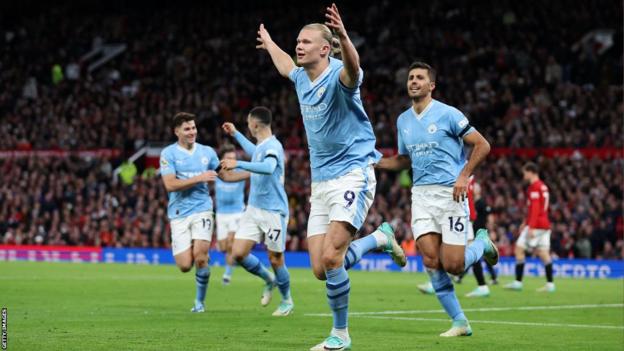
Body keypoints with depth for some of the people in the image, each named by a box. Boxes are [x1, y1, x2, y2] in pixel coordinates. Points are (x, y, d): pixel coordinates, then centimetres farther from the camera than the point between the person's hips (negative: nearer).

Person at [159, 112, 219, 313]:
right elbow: (170, 184, -13)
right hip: (179, 213, -1)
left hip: (202, 209, 1)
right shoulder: (168, 153, -3)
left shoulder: (207, 152, 9)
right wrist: (199, 178, -16)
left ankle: (200, 301, 2)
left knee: (200, 257, -17)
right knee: (185, 265, -7)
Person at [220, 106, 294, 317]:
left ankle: (287, 301, 21)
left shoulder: (273, 146, -16)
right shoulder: (260, 147, 11)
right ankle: (269, 280, 23)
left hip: (273, 211, -8)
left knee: (275, 259, 1)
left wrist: (239, 164, -42)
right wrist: (235, 134, 43)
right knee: (238, 254, -1)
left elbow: (268, 167, -38)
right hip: (254, 210, 8)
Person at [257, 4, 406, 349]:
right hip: (321, 182, 8)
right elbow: (286, 65, 36)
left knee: (331, 259, -19)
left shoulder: (338, 76, -14)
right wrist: (268, 43, 52)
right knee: (320, 269, 0)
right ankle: (381, 237, 26)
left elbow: (353, 68, -41)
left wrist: (343, 37, -60)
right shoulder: (301, 78, 9)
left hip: (352, 175, -8)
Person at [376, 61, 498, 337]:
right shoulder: (403, 120, 12)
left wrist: (463, 176, -14)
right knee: (431, 260, -9)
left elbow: (482, 145, -4)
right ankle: (459, 322, 1)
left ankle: (482, 242, 24)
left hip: (450, 193, -5)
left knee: (453, 265, -10)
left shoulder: (448, 114, -6)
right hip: (421, 195, 5)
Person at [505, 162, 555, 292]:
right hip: (545, 224, 9)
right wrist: (526, 223, 30)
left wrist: (531, 227, -22)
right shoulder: (542, 186, 17)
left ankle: (518, 282, -4)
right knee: (544, 253, 5)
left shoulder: (534, 187, -11)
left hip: (536, 225, -9)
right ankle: (550, 284, -2)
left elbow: (535, 208, -19)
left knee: (519, 249, -3)